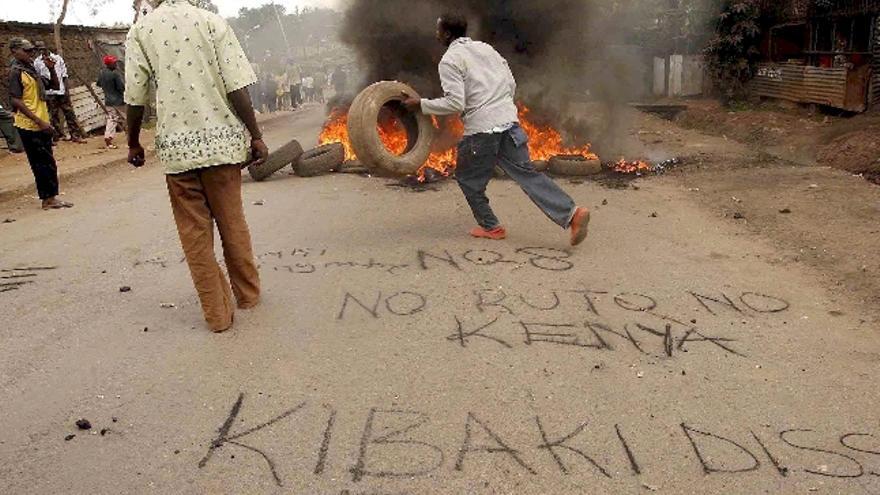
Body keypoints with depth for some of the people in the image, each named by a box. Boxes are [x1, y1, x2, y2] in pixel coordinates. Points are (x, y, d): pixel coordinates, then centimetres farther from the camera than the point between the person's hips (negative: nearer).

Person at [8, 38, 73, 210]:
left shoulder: (32, 70, 15)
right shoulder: (16, 72, -10)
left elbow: (54, 86, 22)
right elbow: (16, 101, -17)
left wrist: (51, 69, 3)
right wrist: (39, 121, -21)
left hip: (41, 125, 9)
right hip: (29, 126, -9)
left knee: (47, 164, 12)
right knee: (45, 164, -5)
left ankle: (50, 198, 18)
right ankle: (49, 198, 1)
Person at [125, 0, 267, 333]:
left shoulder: (139, 31, 2)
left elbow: (135, 97, 1)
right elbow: (236, 87, -7)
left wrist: (134, 143, 14)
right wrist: (256, 137, -2)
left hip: (176, 146, 0)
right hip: (221, 140, 0)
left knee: (194, 233, 8)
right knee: (232, 223, 14)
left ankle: (217, 312, 12)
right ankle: (248, 294, 27)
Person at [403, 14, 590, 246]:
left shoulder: (450, 60, -4)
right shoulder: (485, 48, 19)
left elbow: (455, 103, -13)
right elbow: (511, 83, 19)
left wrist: (422, 105, -3)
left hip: (481, 128, -7)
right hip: (509, 120, 7)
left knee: (468, 178, 14)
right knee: (527, 173, 5)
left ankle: (491, 227, 20)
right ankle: (571, 213, -8)